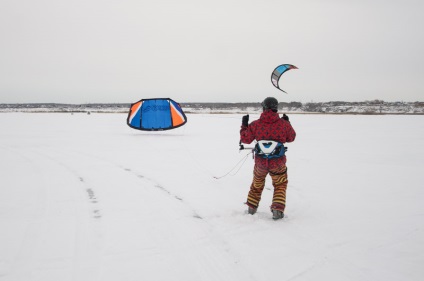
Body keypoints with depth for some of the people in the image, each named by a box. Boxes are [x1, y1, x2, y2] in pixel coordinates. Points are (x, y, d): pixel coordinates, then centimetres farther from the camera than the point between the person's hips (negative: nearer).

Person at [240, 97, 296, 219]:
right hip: (278, 163, -1)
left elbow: (245, 139, 2)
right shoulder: (283, 124, -9)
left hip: (260, 162, 1)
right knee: (280, 185, 21)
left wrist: (244, 125, 14)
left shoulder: (255, 124, -9)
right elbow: (291, 138, 8)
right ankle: (277, 210, 8)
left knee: (257, 184, 26)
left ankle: (251, 208, 36)